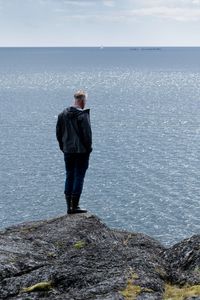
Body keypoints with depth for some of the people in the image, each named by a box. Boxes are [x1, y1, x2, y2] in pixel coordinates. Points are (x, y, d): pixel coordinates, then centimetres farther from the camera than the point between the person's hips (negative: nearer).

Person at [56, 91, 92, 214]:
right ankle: (75, 206, -1)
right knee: (79, 177, 0)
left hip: (68, 151, 6)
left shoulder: (63, 114, 5)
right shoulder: (83, 115, -15)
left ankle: (69, 206, 14)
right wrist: (88, 148, -2)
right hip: (81, 151, -6)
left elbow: (58, 133, 10)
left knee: (69, 177, 12)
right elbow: (87, 134, -15)